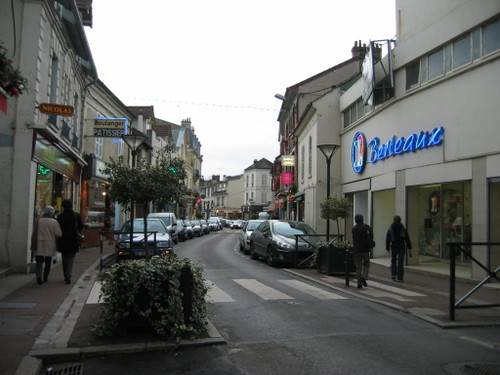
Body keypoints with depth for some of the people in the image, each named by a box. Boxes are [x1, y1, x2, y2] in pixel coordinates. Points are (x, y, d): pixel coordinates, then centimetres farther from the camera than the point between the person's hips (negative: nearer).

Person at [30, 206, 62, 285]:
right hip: (50, 245, 0)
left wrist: (33, 245, 6)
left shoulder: (38, 221, -2)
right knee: (48, 261, 13)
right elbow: (58, 234, -11)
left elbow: (34, 234, 0)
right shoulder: (54, 222, -7)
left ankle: (39, 274, -19)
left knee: (39, 260, 4)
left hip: (39, 245, 1)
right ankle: (45, 277, 19)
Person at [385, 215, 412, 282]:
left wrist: (387, 249, -3)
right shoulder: (403, 229, 2)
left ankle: (393, 274, 4)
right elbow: (407, 239, 0)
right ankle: (399, 277, -1)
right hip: (402, 248, 0)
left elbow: (387, 240, -3)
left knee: (393, 261, 18)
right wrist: (409, 249, 2)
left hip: (394, 247, 0)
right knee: (400, 262, 2)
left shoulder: (390, 229, 2)